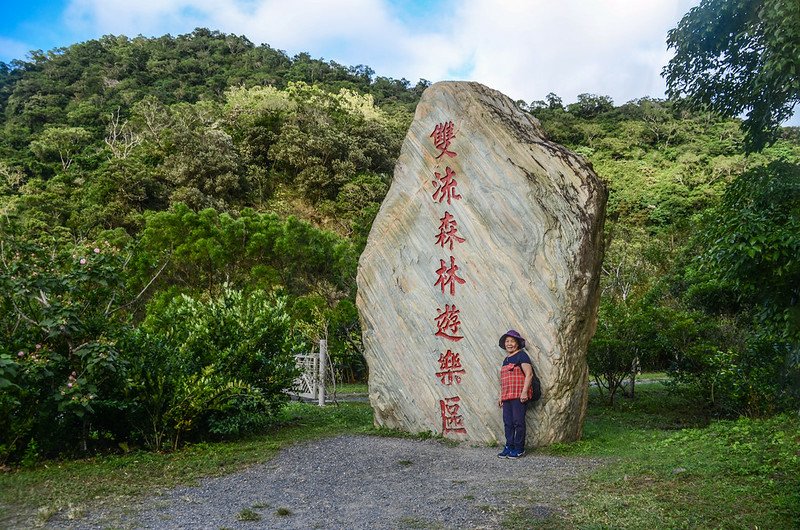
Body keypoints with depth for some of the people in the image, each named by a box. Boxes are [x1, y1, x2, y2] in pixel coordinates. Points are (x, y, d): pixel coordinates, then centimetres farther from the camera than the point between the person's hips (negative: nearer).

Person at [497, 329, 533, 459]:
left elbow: (529, 375, -12)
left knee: (518, 421, -4)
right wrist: (501, 396, 22)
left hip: (519, 395, -8)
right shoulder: (506, 359, 21)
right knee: (507, 422, 7)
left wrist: (524, 392, -19)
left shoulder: (521, 356, -4)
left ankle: (519, 448, 4)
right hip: (507, 396, 8)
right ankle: (509, 446, 15)